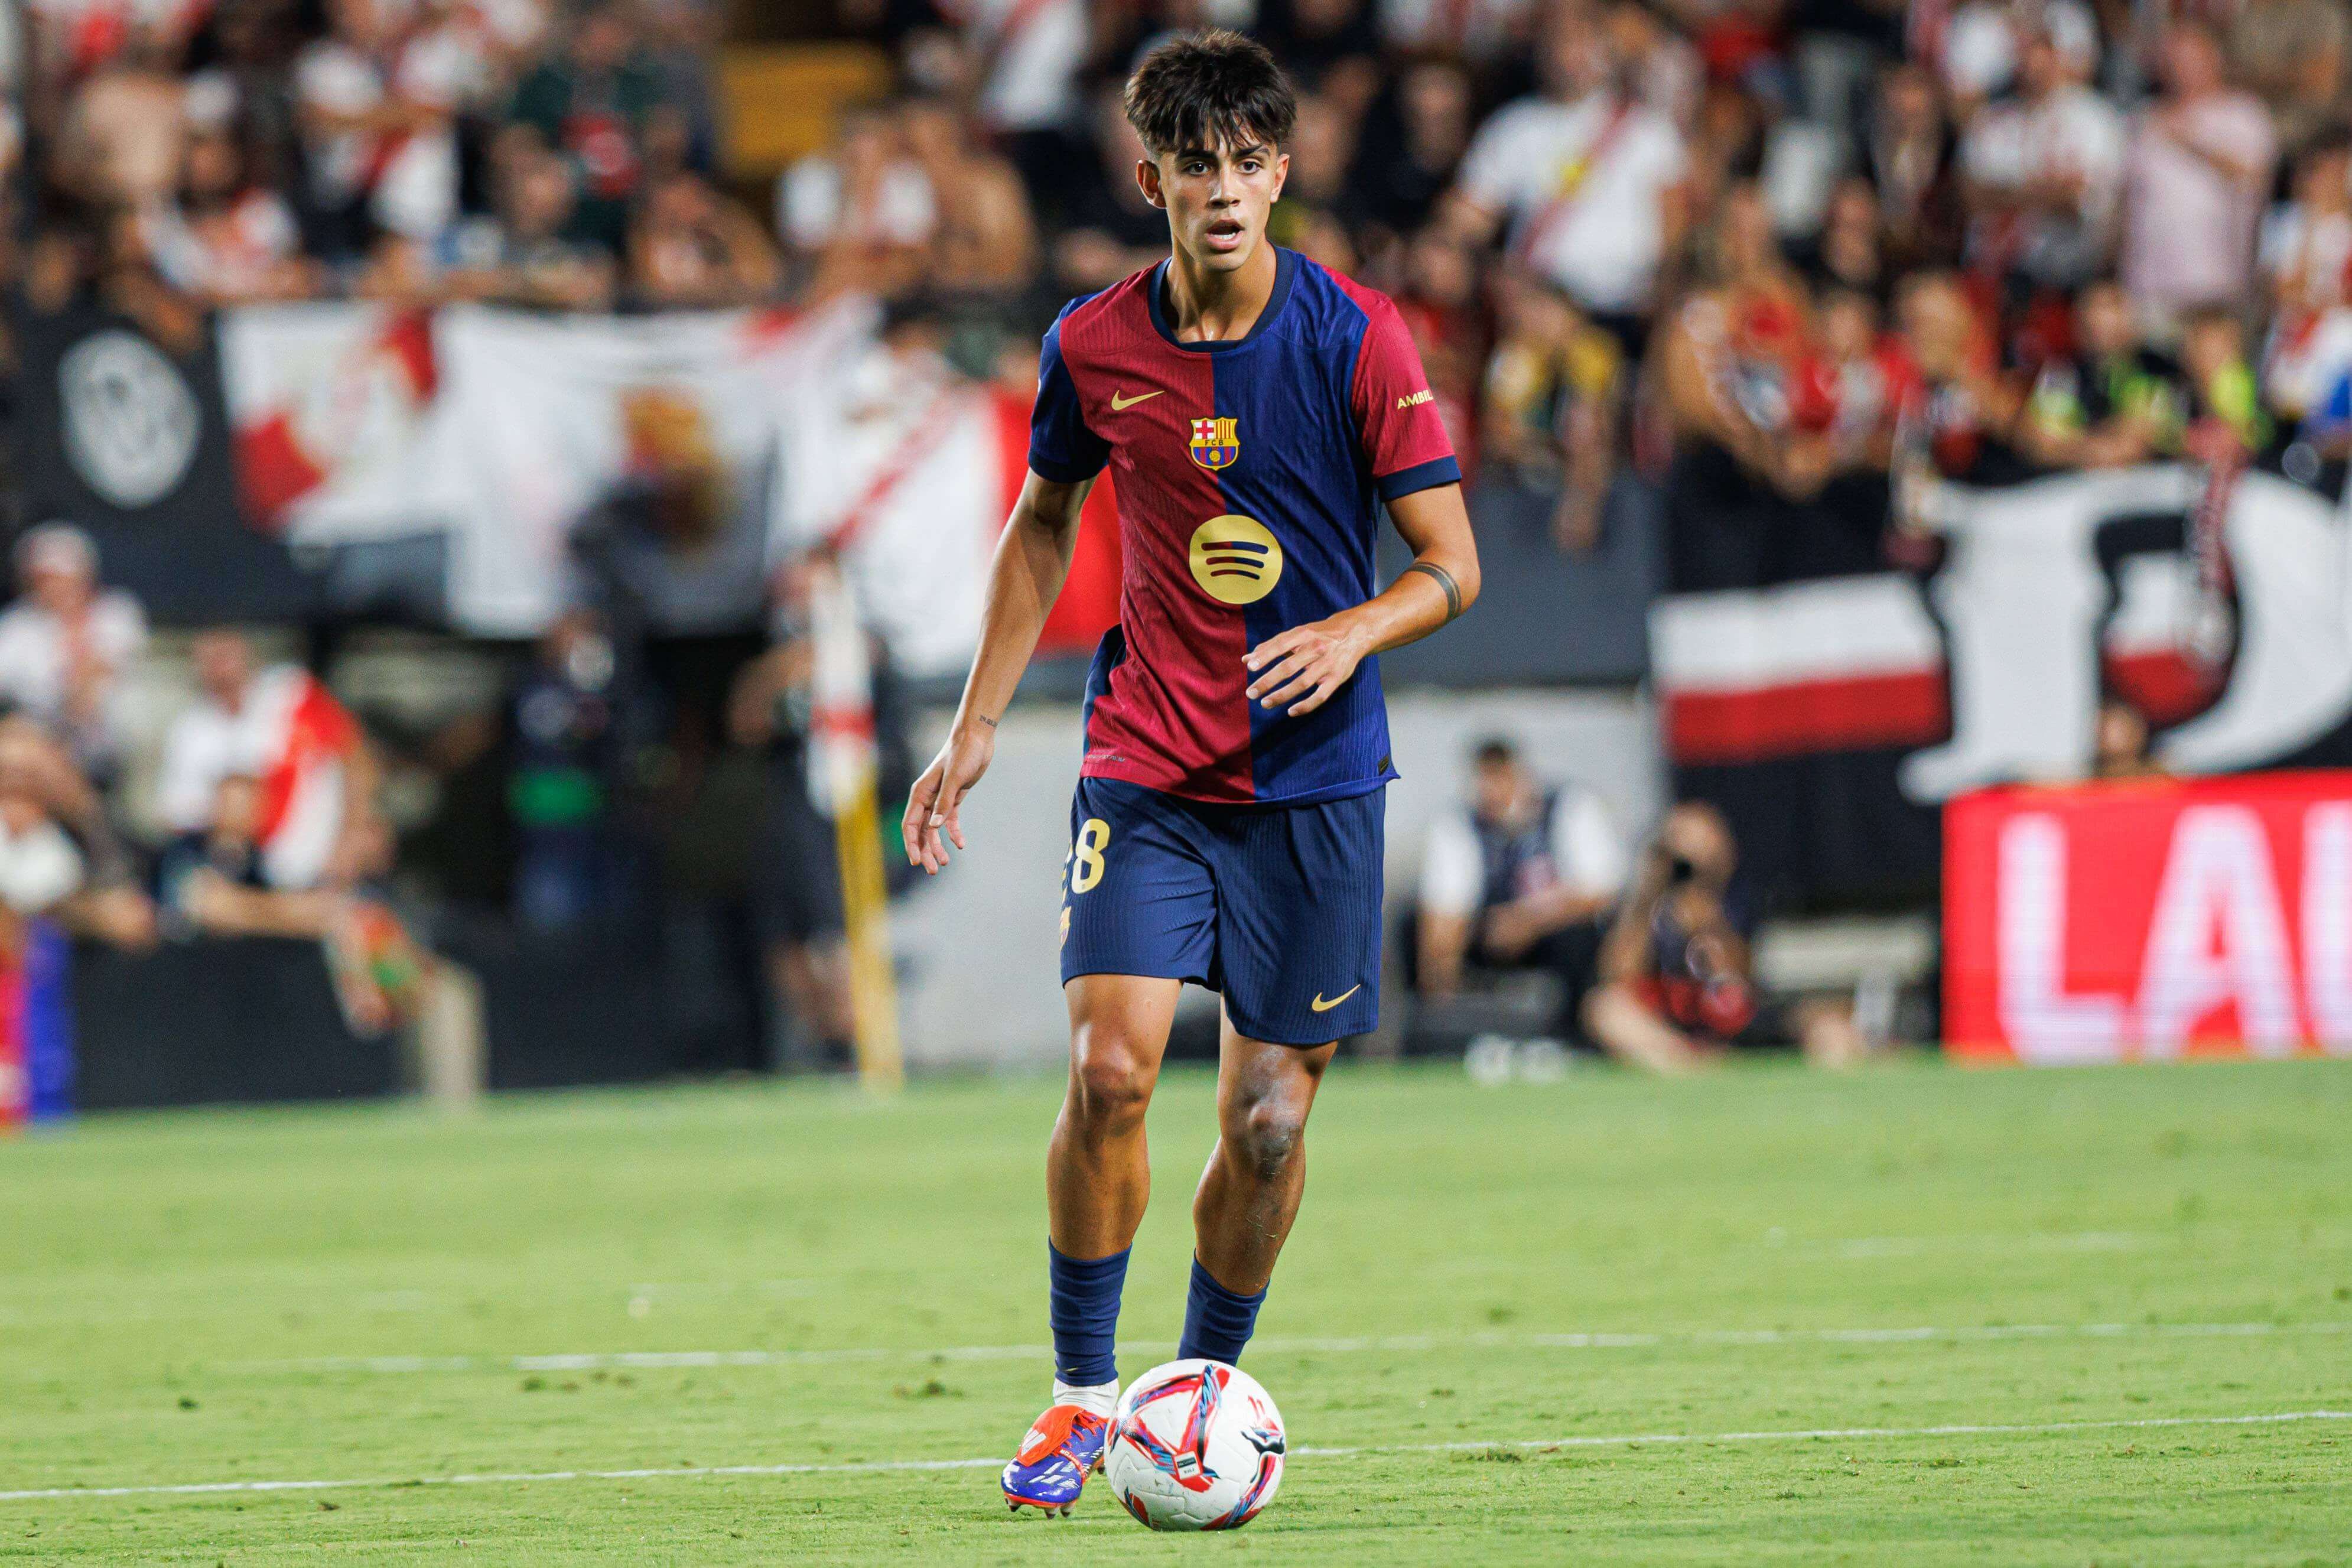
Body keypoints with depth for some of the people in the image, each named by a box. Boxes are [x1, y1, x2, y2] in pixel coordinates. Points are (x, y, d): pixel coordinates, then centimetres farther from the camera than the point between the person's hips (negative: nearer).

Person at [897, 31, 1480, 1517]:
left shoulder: (1358, 337, -8)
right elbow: (1044, 525, 16)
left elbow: (1453, 565, -5)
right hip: (1146, 767, 1)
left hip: (1313, 779, -1)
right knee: (1110, 1069, -16)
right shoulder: (1095, 347, -1)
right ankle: (1082, 1393, 0)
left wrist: (1355, 632, -25)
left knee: (1268, 1119, -1)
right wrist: (976, 728, 13)